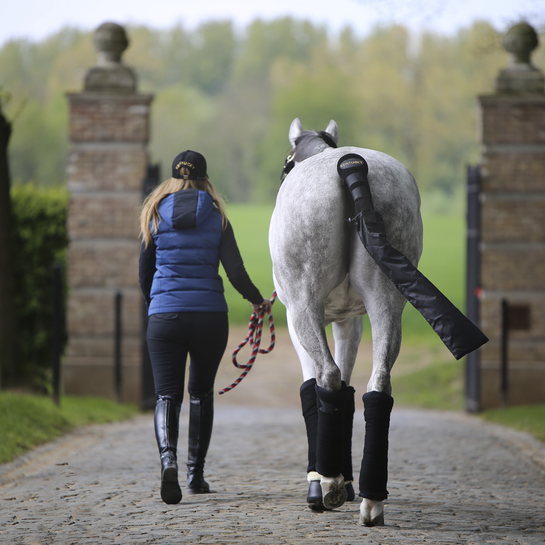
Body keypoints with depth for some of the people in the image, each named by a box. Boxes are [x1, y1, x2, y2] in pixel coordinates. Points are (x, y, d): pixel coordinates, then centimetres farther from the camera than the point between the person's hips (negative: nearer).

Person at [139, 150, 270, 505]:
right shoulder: (216, 216, 1)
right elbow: (236, 272, -5)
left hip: (165, 316, 0)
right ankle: (196, 474, 19)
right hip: (210, 316, 0)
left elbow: (145, 273, 10)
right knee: (202, 393, 17)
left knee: (167, 395, -2)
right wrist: (258, 300, 13)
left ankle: (168, 459, -29)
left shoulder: (155, 215, 3)